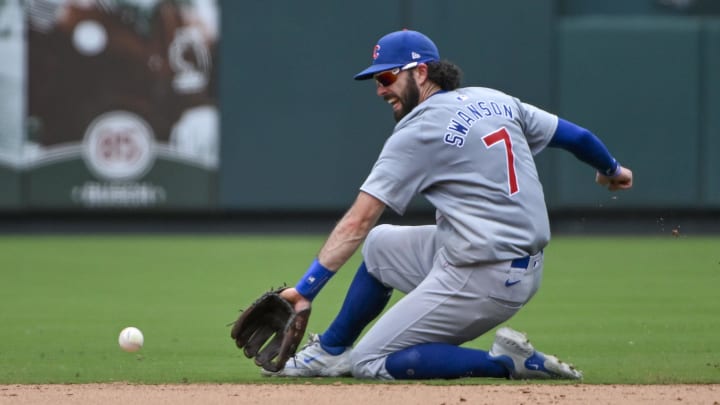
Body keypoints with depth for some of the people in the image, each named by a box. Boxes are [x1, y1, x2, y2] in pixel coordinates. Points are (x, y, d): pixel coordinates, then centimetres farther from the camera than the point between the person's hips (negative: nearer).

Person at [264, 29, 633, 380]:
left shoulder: (416, 133, -12)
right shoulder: (496, 101, 9)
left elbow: (357, 222, -16)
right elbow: (575, 136, 17)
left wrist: (305, 290, -19)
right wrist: (611, 170, 39)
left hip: (482, 280, -10)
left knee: (372, 363, -2)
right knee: (380, 243, 24)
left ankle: (505, 362, -8)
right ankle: (330, 350, 32)